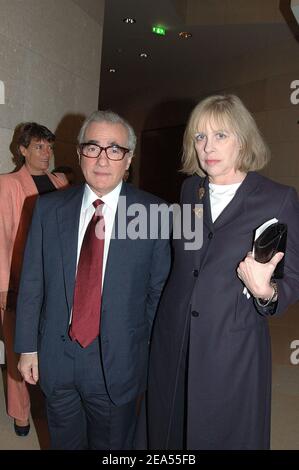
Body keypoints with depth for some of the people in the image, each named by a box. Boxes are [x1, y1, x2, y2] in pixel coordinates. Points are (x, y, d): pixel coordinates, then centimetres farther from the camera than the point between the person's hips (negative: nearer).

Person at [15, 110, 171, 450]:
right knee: (64, 442, 25)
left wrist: (146, 347, -1)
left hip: (119, 362, -2)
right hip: (56, 359, 3)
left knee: (114, 445, 21)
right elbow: (31, 282, 1)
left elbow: (160, 289, -5)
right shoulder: (48, 208, -3)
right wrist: (27, 346, 2)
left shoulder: (153, 213, -11)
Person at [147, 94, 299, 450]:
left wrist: (265, 291, -27)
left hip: (234, 347, -4)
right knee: (168, 432, 19)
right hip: (173, 341, 4)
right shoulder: (190, 189, 4)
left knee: (227, 435, 14)